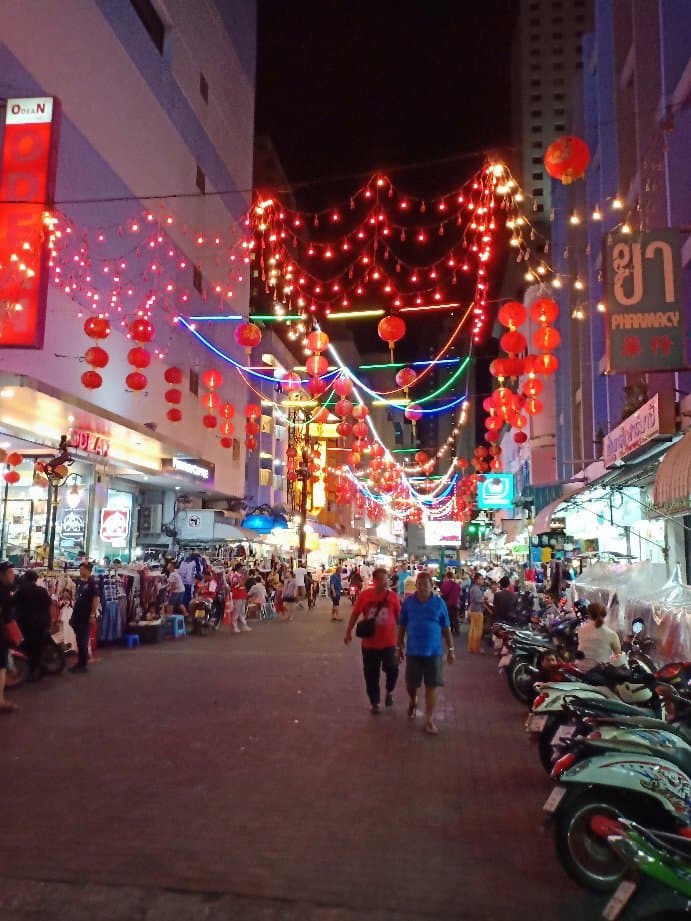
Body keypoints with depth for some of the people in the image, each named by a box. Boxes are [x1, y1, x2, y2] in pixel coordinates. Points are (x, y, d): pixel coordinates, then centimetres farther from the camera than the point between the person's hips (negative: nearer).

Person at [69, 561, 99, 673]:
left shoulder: (92, 582, -12)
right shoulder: (79, 582, 13)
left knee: (83, 640, -3)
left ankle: (84, 664, 5)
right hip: (77, 614, 8)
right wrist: (74, 613, 17)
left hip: (86, 615, -8)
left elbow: (95, 599, -16)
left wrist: (93, 615, -20)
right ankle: (80, 662, 20)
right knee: (79, 639, 12)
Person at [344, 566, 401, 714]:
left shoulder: (393, 596, -7)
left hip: (388, 642, 0)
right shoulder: (364, 595, -8)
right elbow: (355, 614, 2)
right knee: (371, 674, 9)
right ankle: (374, 702, 28)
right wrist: (348, 631, 2)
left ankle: (389, 692, 19)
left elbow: (399, 617, 3)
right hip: (369, 643, 1)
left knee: (392, 668, -12)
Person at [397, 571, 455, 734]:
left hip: (433, 651, -1)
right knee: (411, 684, 11)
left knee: (431, 686, 3)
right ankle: (413, 702, 44)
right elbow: (402, 626, 5)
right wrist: (399, 647, 6)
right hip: (413, 651, 1)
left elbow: (446, 628, 1)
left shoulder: (439, 603, -5)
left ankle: (429, 720, 14)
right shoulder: (408, 602, -3)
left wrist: (451, 649, 1)